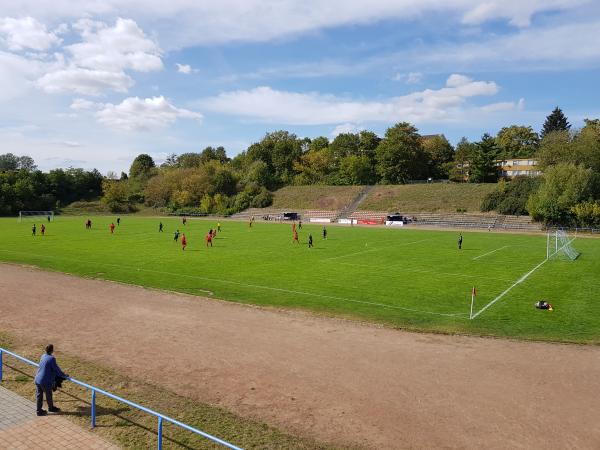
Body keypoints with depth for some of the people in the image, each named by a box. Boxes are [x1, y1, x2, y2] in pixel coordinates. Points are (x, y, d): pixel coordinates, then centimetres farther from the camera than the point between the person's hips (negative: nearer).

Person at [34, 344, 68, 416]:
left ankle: (39, 410, 27)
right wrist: (65, 376, -1)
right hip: (45, 381, -7)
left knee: (39, 395, 16)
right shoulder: (52, 359, -21)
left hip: (37, 380, 7)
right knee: (49, 395, 15)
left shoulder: (43, 356, 4)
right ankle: (51, 408, 34)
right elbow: (57, 369, -15)